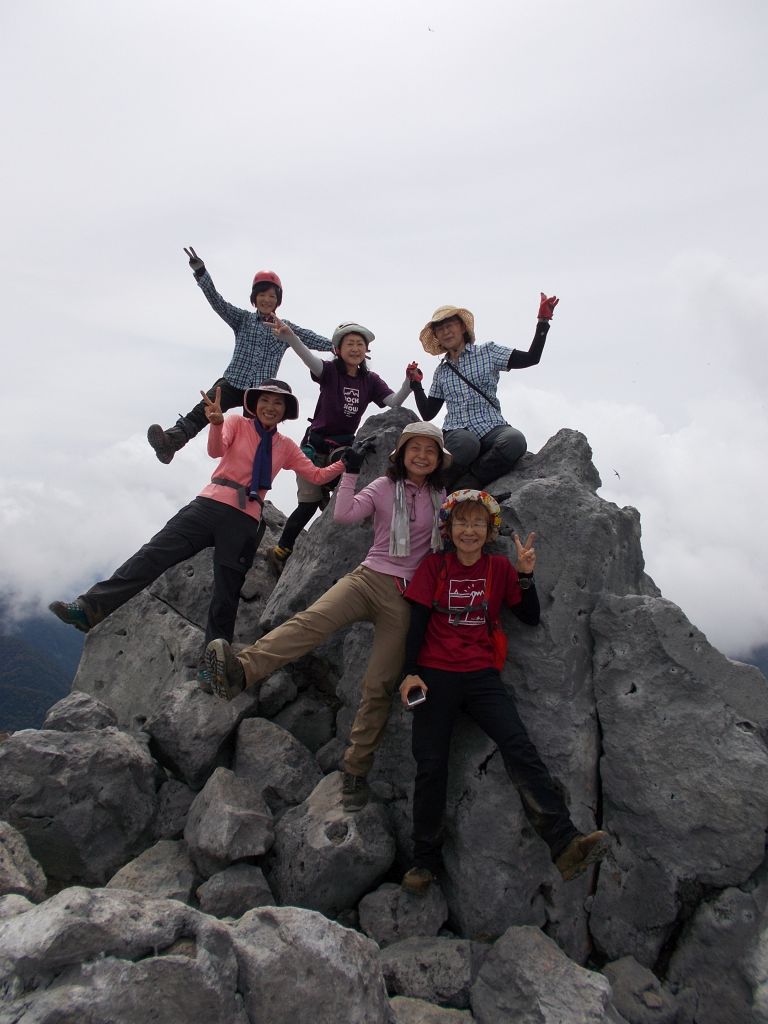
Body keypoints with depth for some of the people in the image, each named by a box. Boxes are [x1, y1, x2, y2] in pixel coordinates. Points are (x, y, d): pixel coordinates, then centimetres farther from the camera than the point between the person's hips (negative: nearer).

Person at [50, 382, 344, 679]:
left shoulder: (286, 447, 15)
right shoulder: (237, 424, 7)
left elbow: (316, 475, 14)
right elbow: (216, 449, -11)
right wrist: (216, 422, -32)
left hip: (245, 523, 1)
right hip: (210, 506, -1)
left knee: (226, 598, 4)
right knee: (154, 553, -16)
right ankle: (91, 607, -17)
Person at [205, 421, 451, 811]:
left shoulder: (440, 497, 12)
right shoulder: (384, 487, 7)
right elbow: (344, 514, -5)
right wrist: (350, 473, -11)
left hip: (404, 597, 1)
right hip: (368, 578, 0)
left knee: (379, 685, -4)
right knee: (312, 619, -30)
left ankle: (355, 769, 8)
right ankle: (241, 671, -48)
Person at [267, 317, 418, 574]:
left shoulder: (371, 380, 1)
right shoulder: (330, 371, -11)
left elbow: (394, 403, -10)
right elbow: (308, 357, -30)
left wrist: (409, 382, -28)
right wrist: (288, 336, -50)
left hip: (344, 446, 4)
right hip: (316, 444, -4)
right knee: (308, 504, -2)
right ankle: (281, 551, 16)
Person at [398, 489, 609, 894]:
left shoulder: (500, 568, 8)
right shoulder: (434, 567, 5)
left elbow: (531, 618, 6)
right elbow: (418, 623, 3)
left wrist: (525, 576, -9)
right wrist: (410, 673, -8)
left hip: (482, 675, 1)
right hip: (435, 675, 0)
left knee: (519, 746, -19)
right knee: (431, 765, -4)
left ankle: (565, 845, -24)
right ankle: (424, 862, 10)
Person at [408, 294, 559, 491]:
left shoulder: (488, 352, 14)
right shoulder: (441, 371, 22)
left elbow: (531, 358, 5)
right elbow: (428, 414, 20)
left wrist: (543, 321, -3)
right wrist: (416, 384, 10)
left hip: (491, 428, 0)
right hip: (457, 432, 0)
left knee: (515, 440, -36)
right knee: (466, 443, -39)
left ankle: (460, 487, -28)